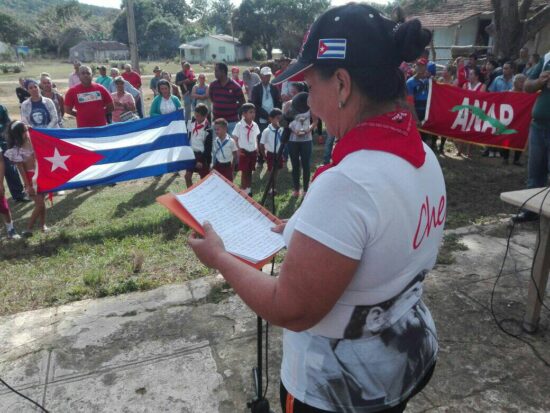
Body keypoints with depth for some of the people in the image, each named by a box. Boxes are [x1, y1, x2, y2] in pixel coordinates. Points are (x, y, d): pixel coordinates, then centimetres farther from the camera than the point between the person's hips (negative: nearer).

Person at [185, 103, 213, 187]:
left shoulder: (207, 130, -18)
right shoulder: (192, 123, -2)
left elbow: (208, 148, -16)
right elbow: (187, 137, 10)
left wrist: (202, 160, -16)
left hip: (202, 155, -6)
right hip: (191, 153, 6)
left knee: (204, 178, 6)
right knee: (187, 176, 9)